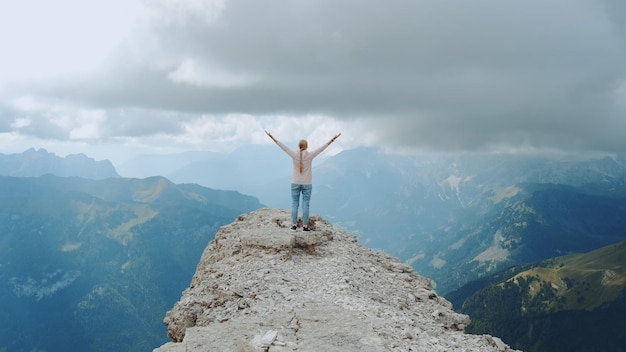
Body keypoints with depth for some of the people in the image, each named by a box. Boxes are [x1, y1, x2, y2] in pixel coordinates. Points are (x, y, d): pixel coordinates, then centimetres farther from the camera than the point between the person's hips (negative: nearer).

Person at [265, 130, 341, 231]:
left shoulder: (294, 155, -7)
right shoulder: (310, 155, -10)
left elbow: (283, 146, -2)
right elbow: (322, 148, -8)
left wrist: (272, 137, 4)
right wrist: (332, 140, -5)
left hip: (295, 183, 1)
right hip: (307, 184, -1)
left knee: (294, 204, 6)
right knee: (305, 205, 1)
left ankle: (294, 225, 6)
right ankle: (305, 225, 1)